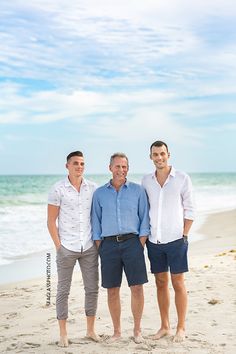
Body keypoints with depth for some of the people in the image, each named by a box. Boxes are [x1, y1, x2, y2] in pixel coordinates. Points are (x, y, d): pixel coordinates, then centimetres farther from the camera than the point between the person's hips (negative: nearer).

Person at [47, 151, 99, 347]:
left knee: (92, 288, 8)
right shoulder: (58, 189, -3)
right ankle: (63, 333, 15)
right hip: (67, 248, -3)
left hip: (89, 247, 3)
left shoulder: (93, 188, 5)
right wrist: (58, 245, -7)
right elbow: (51, 221, -2)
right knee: (63, 290, 5)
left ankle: (91, 329, 22)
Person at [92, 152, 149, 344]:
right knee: (112, 290, 4)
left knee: (137, 287, -3)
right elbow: (96, 222, 10)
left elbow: (144, 218, 4)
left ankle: (137, 329, 13)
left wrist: (140, 245, -5)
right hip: (109, 244, 1)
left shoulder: (138, 190, 5)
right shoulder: (99, 193, 9)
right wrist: (100, 249, 2)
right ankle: (117, 331, 18)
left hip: (132, 241, -1)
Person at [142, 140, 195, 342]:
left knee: (178, 283, 2)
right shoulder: (146, 181, 7)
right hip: (154, 241, 3)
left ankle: (181, 328, 12)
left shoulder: (182, 178, -3)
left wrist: (184, 235, -6)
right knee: (161, 283, 10)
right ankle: (165, 326, 20)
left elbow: (189, 210, -1)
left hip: (176, 240, -3)